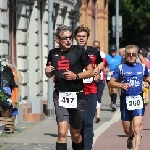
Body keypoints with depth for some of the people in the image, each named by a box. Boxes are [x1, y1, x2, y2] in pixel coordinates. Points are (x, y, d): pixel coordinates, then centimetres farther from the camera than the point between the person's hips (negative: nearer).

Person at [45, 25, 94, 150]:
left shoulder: (79, 51, -2)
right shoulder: (53, 53, 8)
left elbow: (91, 72, 0)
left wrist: (76, 76, -15)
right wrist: (48, 72, 0)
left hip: (77, 96, -1)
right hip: (60, 96, 1)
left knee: (75, 134, 12)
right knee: (62, 133, -15)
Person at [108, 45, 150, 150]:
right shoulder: (121, 68, 1)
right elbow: (111, 83, -1)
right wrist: (121, 85, -19)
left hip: (138, 100, 0)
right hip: (125, 101, 0)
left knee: (137, 129, -14)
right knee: (127, 130, 14)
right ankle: (131, 138, 48)